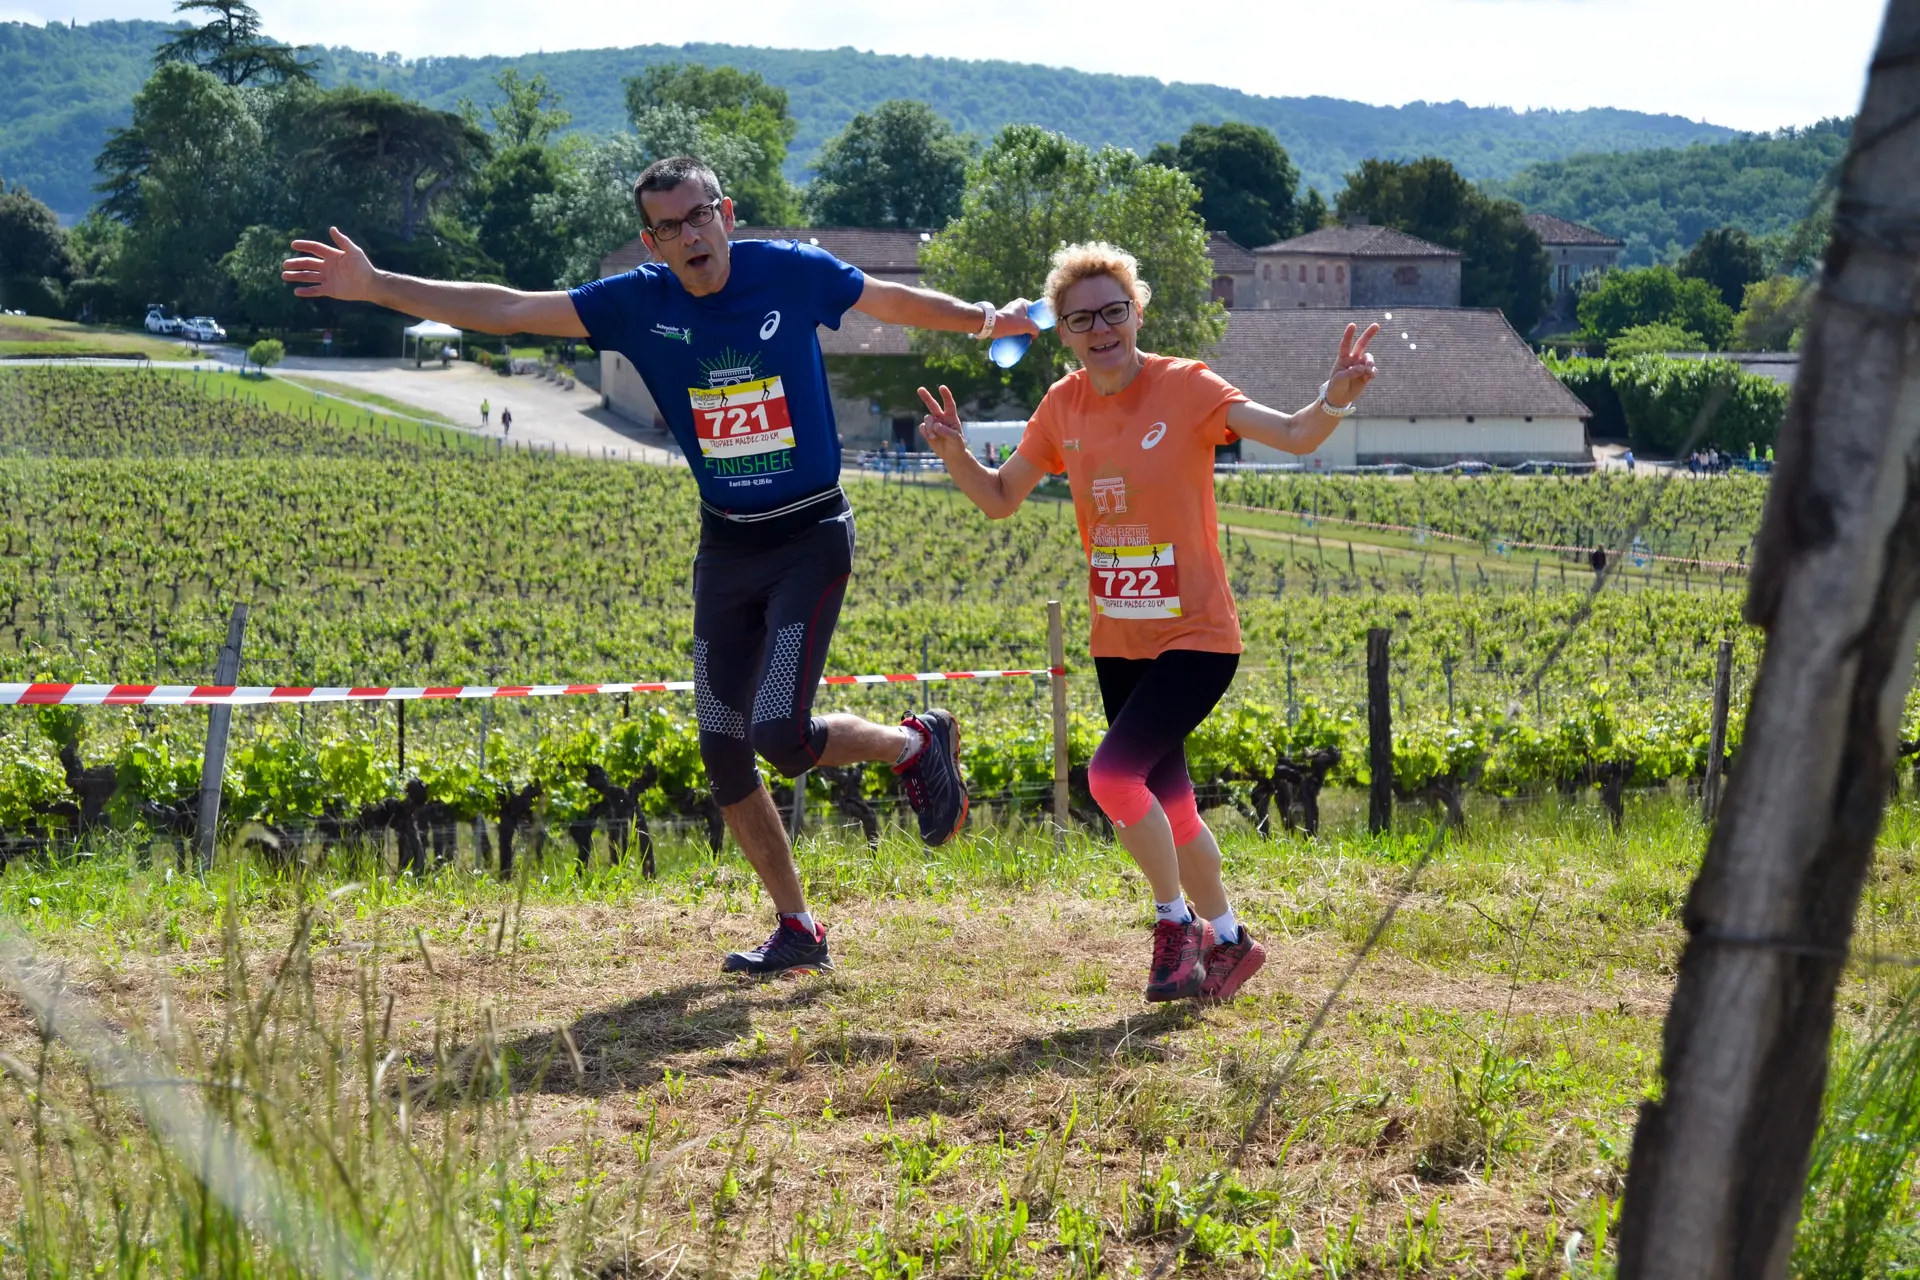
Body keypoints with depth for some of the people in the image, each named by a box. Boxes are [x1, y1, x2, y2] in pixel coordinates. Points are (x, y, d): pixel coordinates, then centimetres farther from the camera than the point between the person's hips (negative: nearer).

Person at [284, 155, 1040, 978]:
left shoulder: (791, 273, -9)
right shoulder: (639, 303, -5)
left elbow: (896, 302, 9)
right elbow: (503, 311, -7)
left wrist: (984, 319, 3)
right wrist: (373, 287, -13)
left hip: (811, 538, -4)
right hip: (725, 546, 4)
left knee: (781, 738, -17)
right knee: (723, 752, 4)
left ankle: (916, 743, 13)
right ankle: (797, 931, 19)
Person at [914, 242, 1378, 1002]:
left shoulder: (1185, 389, -13)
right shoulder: (1064, 406, 2)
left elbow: (1294, 437, -21)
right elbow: (1000, 500, 10)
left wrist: (1334, 400, -43)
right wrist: (954, 454, -10)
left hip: (1194, 637, -6)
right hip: (1117, 643, 6)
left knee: (1112, 773, -21)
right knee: (1165, 803, 14)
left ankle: (1176, 921, 0)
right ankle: (1228, 939, 34)